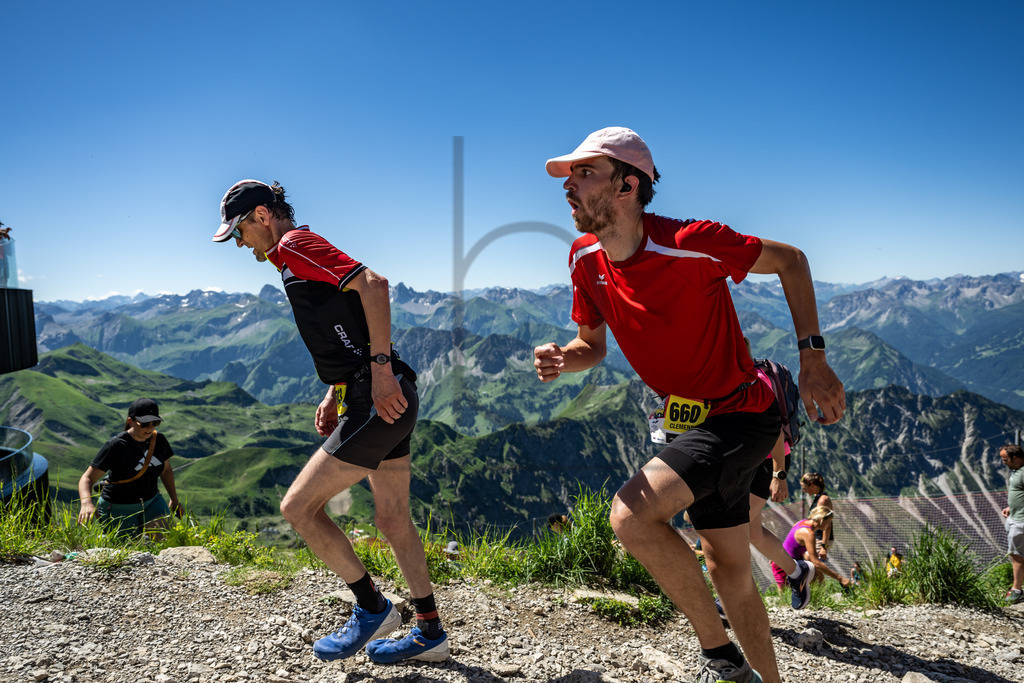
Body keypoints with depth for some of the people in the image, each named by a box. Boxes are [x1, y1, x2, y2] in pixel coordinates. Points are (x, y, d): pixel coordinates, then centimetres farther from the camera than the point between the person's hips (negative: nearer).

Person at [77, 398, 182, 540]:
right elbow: (87, 478, -23)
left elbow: (166, 470, 13)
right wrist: (86, 503, -42)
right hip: (119, 509, -4)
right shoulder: (116, 446, -19)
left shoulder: (159, 440, -3)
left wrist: (174, 500, 15)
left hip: (151, 502, 4)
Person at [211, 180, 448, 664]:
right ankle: (430, 634, 24)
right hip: (385, 398, 10)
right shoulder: (299, 261, 24)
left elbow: (373, 284, -21)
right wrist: (333, 395, 18)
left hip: (381, 400, -10)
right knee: (394, 520, 14)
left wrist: (380, 369, -22)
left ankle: (372, 608, 12)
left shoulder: (295, 245, -6)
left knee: (298, 506, -3)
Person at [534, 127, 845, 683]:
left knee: (632, 516, -26)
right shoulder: (586, 258, -5)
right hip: (689, 421, 7)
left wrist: (812, 356, -13)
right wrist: (561, 359, -16)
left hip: (741, 416, -7)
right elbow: (593, 344, 7)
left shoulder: (689, 243, -24)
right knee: (728, 569, 18)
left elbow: (789, 259, -9)